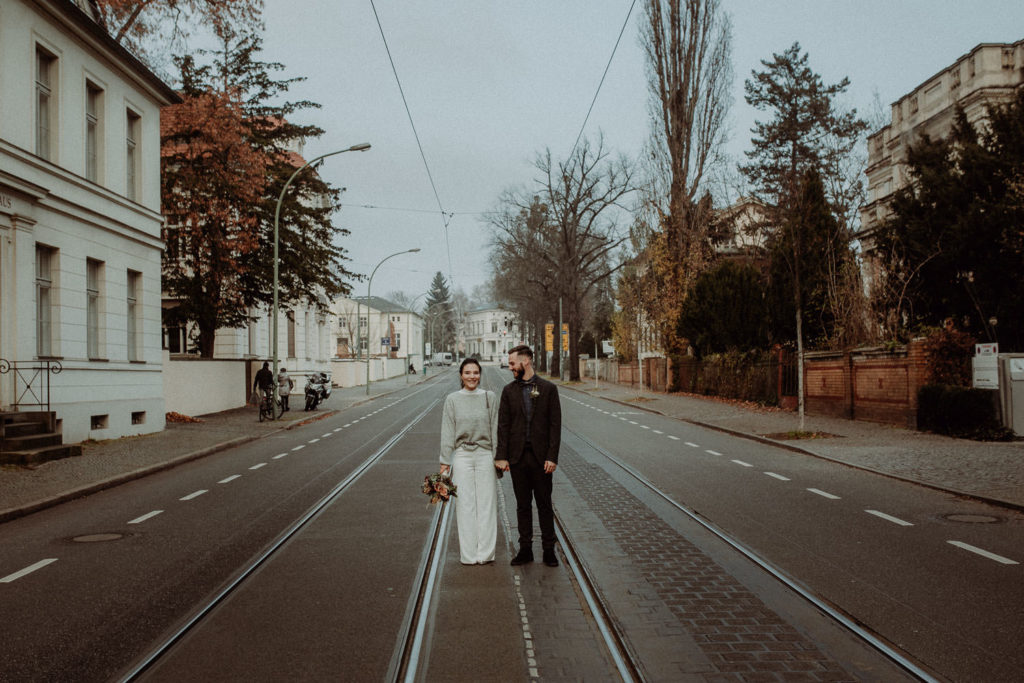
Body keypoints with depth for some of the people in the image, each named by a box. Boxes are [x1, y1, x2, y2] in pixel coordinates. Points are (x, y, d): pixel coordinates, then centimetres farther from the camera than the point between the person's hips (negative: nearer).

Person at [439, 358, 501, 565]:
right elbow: (447, 433, 3)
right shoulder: (452, 400, 2)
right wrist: (445, 462, 1)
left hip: (485, 455, 1)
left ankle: (486, 553, 11)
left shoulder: (490, 398, 3)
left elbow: (495, 430, 6)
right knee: (465, 505, 2)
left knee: (487, 504, 2)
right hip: (462, 456, 0)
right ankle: (468, 554, 11)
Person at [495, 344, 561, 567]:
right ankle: (525, 549, 18)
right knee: (523, 505, 9)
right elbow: (503, 425, 4)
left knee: (544, 505, 6)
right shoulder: (509, 390, 6)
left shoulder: (548, 388, -1)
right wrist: (501, 456, -3)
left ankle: (548, 550, 15)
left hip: (541, 456, -2)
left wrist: (552, 457, -9)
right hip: (518, 456, 2)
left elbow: (555, 424, -3)